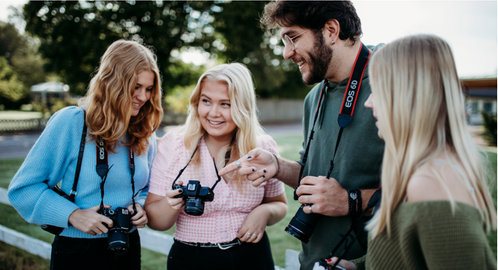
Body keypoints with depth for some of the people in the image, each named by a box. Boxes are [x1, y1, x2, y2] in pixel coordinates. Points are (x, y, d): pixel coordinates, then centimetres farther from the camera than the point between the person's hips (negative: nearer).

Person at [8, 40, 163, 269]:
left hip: (128, 249, 5)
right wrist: (72, 214, -20)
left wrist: (141, 206, -5)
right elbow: (22, 189, -10)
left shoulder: (144, 132, 2)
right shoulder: (70, 122, -13)